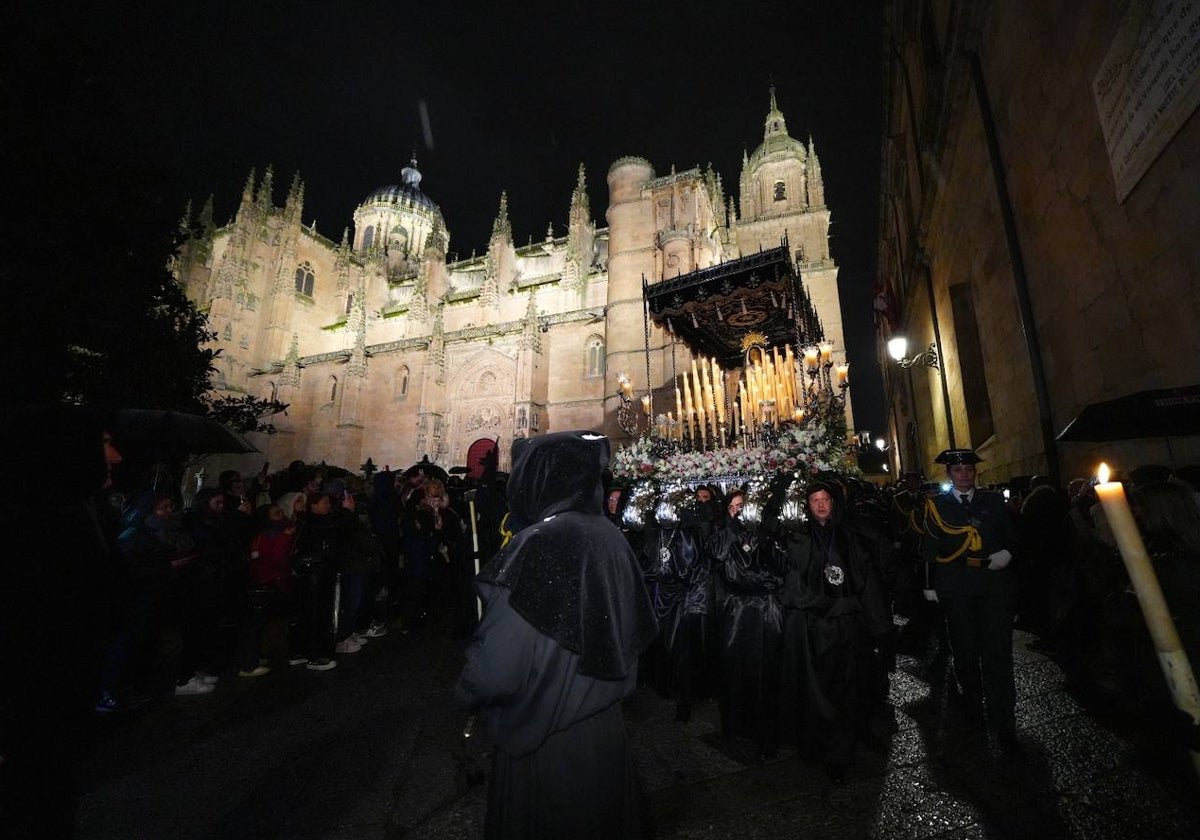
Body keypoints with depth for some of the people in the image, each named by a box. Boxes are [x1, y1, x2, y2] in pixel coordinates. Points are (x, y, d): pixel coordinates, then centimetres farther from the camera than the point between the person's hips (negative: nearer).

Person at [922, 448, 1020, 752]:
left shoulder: (994, 501, 9)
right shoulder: (936, 506, 4)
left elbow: (1012, 536, 12)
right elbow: (929, 548, 5)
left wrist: (1007, 553, -10)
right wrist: (929, 584, 3)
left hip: (995, 584, 1)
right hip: (955, 589, 0)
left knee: (998, 653, -1)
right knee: (964, 652, 12)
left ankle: (1003, 723, 8)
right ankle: (973, 707, 31)